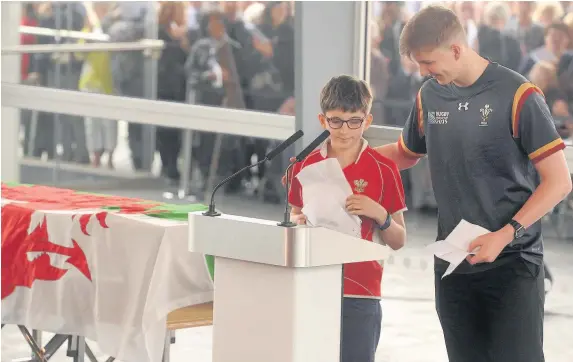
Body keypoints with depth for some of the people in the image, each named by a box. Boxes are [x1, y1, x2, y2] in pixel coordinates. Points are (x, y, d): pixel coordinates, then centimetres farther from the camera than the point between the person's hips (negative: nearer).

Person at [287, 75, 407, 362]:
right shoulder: (306, 165, 6)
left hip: (359, 296, -3)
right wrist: (299, 223, -4)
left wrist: (380, 215, -16)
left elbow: (398, 241, 2)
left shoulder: (383, 170, -2)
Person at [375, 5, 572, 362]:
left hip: (512, 263, -5)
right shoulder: (429, 96, 6)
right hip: (453, 264, 5)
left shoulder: (517, 95, -11)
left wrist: (505, 235, -20)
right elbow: (404, 154, 25)